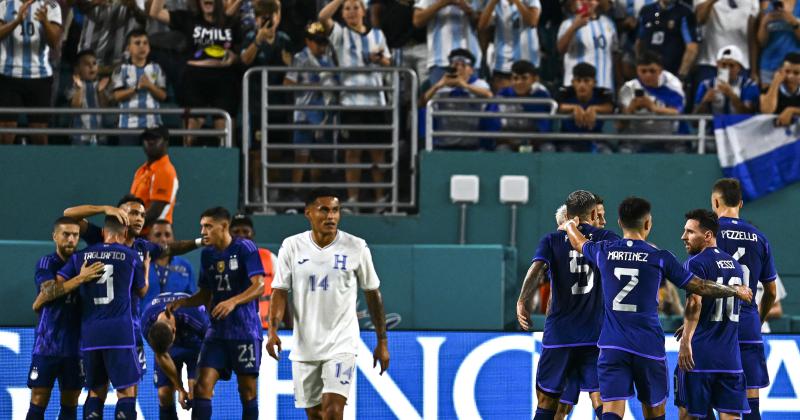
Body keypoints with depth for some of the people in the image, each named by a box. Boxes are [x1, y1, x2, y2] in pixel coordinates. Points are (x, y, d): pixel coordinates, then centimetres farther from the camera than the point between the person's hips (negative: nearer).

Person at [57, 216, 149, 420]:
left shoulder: (81, 255, 8)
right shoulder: (131, 256, 2)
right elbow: (142, 291, 16)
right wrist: (146, 268, 34)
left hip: (89, 333, 3)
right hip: (120, 332, -3)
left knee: (96, 390, 13)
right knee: (126, 391, 0)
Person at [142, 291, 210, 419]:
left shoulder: (194, 318, -41)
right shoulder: (147, 326, -31)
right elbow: (162, 357, -15)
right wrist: (180, 389, -13)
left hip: (194, 343, -2)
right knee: (164, 393, -10)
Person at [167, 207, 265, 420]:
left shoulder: (245, 248, -8)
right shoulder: (207, 255, 11)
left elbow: (259, 286, -16)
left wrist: (233, 302, -31)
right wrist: (182, 303, 1)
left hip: (245, 330, -5)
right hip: (217, 330, 5)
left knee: (247, 389, 2)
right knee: (203, 385, -7)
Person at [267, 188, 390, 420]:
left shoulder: (356, 248, -3)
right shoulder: (292, 247, 0)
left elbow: (373, 294, 6)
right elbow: (280, 291, -1)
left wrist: (382, 342, 8)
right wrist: (273, 330, -17)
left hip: (341, 343, -3)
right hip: (304, 346, 3)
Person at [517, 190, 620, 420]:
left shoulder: (552, 240, 4)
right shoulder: (606, 239, 5)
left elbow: (537, 268, -14)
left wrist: (523, 301, -21)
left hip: (558, 334, 0)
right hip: (596, 335, 0)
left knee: (546, 401, 10)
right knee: (600, 399, -3)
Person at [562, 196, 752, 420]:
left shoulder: (603, 251, 3)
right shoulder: (659, 257, -5)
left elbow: (578, 243, 27)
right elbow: (701, 287, 3)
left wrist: (570, 226, 52)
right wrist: (736, 291, 20)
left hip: (612, 347, 1)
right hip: (648, 348, -1)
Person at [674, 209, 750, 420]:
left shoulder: (695, 263, -8)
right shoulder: (734, 264, 15)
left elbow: (695, 304, -21)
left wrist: (686, 340, -25)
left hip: (699, 354, -6)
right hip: (730, 355, 6)